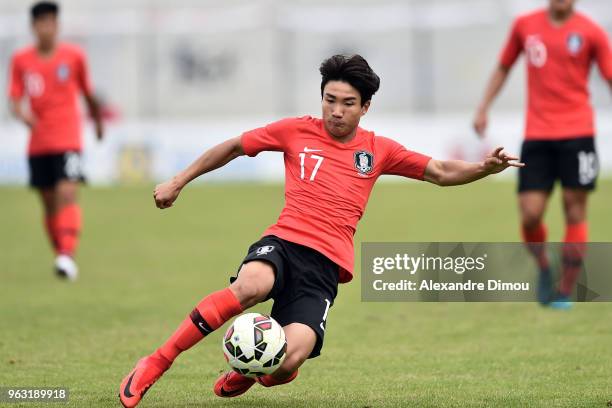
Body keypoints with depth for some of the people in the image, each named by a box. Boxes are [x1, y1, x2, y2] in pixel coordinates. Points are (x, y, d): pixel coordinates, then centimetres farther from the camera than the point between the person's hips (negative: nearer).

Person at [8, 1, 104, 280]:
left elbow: (87, 92, 14)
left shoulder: (74, 56, 0)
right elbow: (14, 98, 2)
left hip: (68, 141, -3)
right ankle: (60, 253, 20)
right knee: (49, 202, 8)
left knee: (67, 194, -19)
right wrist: (21, 113, -20)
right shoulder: (21, 60, 3)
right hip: (38, 142, 3)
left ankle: (68, 256, -29)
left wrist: (97, 119, 25)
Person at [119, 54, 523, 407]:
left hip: (326, 266, 1)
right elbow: (233, 147, 21)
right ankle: (156, 364, -32)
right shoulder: (297, 131, 10)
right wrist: (179, 182, 23)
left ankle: (244, 373, 13)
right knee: (251, 286, -40)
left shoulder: (377, 150, 14)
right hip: (284, 243, -1)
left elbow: (441, 173, 15)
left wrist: (484, 168, -5)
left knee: (289, 360, -25)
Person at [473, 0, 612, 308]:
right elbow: (503, 68, 21)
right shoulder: (525, 25, 9)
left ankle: (565, 291, 9)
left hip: (577, 133, -2)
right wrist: (483, 108, 15)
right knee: (530, 215, -6)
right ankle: (543, 268, 24)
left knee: (575, 210, -2)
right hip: (536, 135, 2)